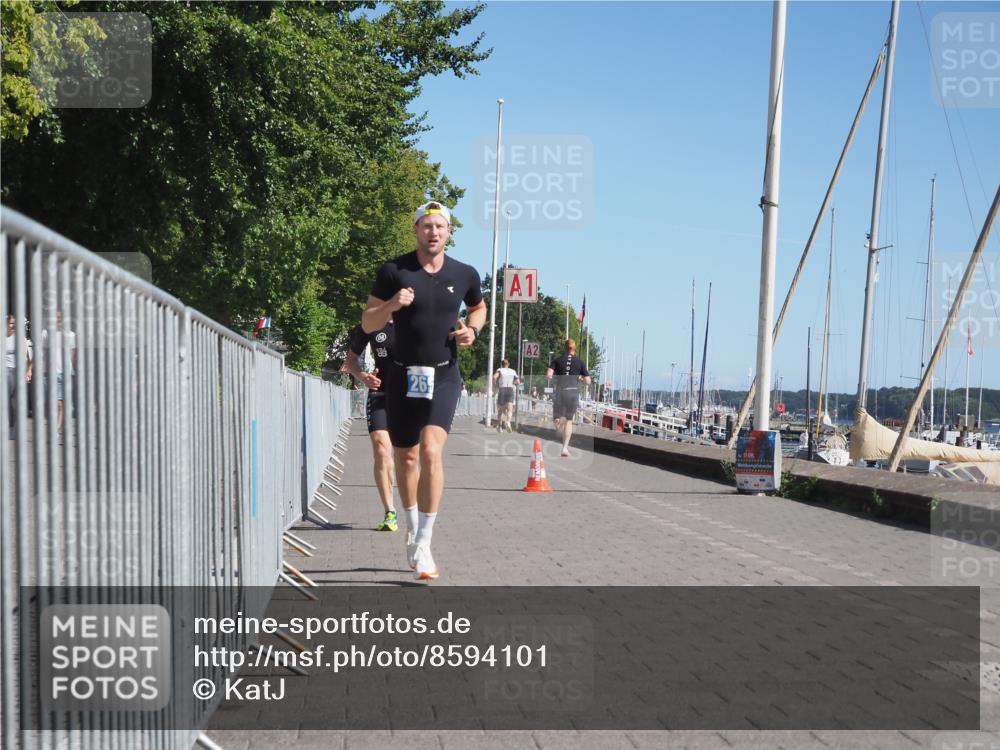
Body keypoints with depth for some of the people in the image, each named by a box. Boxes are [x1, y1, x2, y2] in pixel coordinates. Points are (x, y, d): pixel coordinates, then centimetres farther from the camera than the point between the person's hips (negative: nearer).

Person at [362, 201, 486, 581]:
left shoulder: (465, 275, 2)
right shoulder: (394, 271, -3)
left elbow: (478, 307, 23)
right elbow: (367, 323, 0)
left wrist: (471, 329, 1)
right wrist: (391, 304, -19)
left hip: (443, 376, -1)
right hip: (403, 375, 1)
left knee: (431, 451, -19)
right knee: (405, 457, 11)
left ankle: (423, 545, -13)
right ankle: (412, 527, 36)